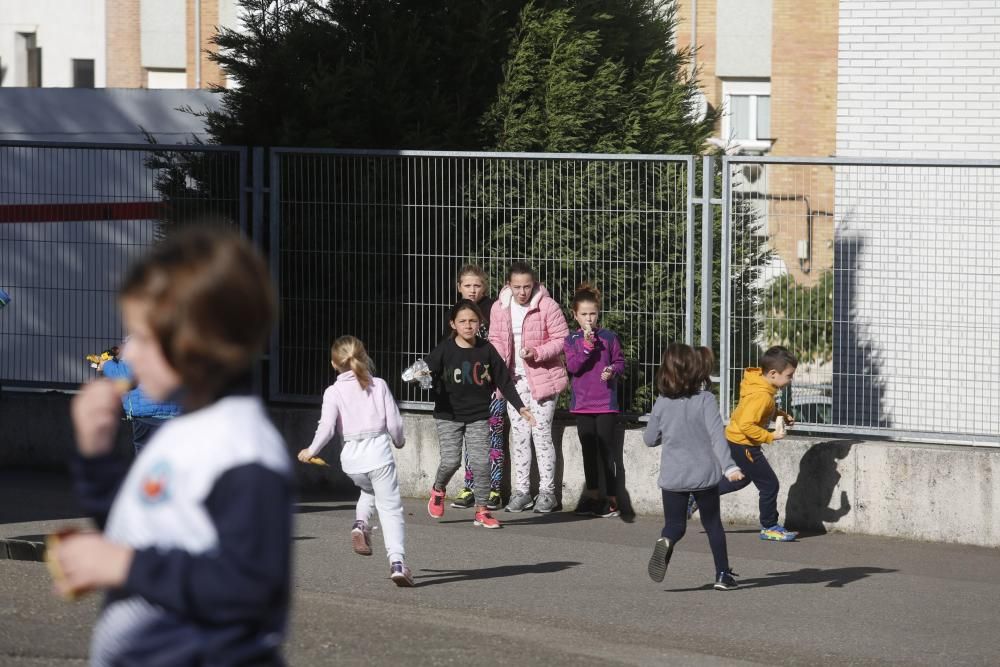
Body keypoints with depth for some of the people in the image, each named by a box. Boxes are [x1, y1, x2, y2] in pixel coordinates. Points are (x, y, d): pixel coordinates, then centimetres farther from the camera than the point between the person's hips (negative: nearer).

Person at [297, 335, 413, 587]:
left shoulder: (333, 392, 0)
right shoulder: (379, 386, 3)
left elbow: (327, 427, -8)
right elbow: (394, 422, 3)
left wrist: (312, 451, 7)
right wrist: (399, 441, 23)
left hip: (352, 458, 2)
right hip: (379, 451, -2)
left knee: (369, 490, 34)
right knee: (390, 509, 0)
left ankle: (361, 524, 8)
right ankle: (397, 561, -13)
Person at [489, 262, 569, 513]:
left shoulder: (547, 306, -11)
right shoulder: (500, 308, 3)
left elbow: (561, 339, -9)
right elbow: (496, 339, 13)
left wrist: (537, 353, -23)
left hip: (542, 378, -4)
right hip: (514, 379, 4)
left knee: (542, 433, -3)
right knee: (519, 435, 7)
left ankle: (547, 491, 5)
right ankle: (522, 491, 14)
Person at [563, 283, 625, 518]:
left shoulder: (609, 337, -1)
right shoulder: (572, 340, 3)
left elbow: (620, 362, 5)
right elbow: (572, 366, -10)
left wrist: (613, 371, -16)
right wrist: (587, 345, -19)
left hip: (605, 403, -3)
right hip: (582, 404, 3)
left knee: (607, 450, -3)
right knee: (589, 451, 13)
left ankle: (612, 499, 1)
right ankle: (592, 495, 24)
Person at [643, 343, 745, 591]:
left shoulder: (662, 404, -3)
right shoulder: (705, 400, -9)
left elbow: (649, 439, 8)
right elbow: (717, 435, -18)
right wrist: (728, 466, -21)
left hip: (673, 476, 1)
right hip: (704, 474, -1)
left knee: (674, 524, 9)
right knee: (712, 523, 14)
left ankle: (666, 542, -26)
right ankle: (723, 574, 15)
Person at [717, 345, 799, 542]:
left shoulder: (757, 380, 0)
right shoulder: (761, 396, -29)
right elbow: (746, 425, -34)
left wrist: (780, 414, 6)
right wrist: (770, 437, -27)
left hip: (735, 441, 10)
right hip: (743, 445, -10)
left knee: (742, 479, 30)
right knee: (769, 485, -1)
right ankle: (769, 527, 13)